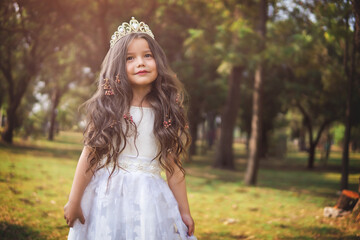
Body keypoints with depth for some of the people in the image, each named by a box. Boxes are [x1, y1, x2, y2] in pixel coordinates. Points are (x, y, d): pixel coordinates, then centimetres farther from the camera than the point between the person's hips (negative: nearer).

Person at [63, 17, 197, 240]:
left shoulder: (167, 113, 2)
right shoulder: (107, 108, -2)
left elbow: (174, 168, 4)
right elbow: (89, 156, -2)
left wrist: (184, 211, 5)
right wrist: (74, 202, 1)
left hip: (150, 199, 1)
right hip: (107, 196, -1)